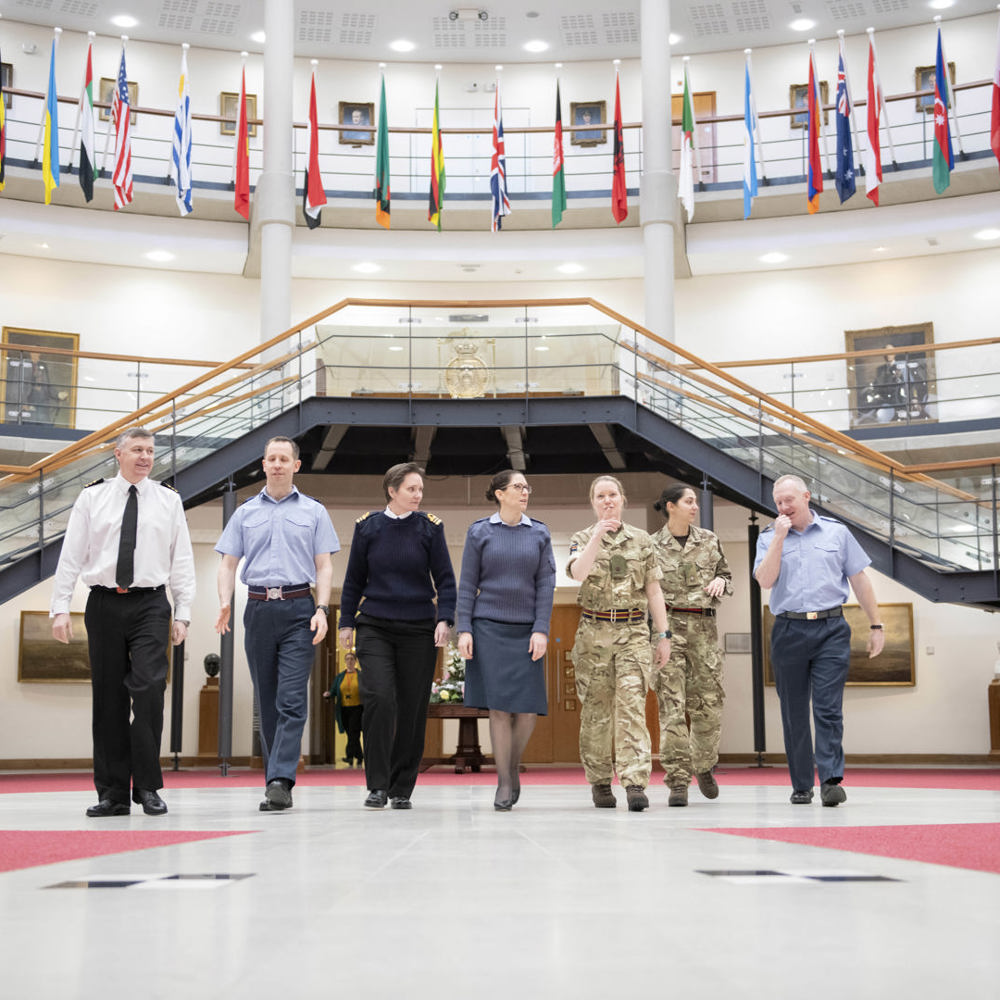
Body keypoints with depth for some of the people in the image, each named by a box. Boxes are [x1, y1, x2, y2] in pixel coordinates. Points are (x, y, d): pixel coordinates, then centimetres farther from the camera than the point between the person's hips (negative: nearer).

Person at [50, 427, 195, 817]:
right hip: (104, 604, 1)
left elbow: (182, 560, 7)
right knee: (108, 697, 3)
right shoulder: (91, 497, 8)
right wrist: (60, 607, -1)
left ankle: (147, 786, -4)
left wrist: (182, 613, 1)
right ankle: (113, 792, 10)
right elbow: (71, 555, 6)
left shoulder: (168, 500, 8)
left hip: (150, 604, -1)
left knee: (148, 689, -14)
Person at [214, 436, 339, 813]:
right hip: (258, 609, 3)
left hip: (299, 610, -3)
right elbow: (228, 563, 11)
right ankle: (274, 781, 12)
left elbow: (324, 565, 6)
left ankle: (281, 780, -18)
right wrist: (225, 602, -7)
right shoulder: (245, 513, 14)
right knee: (266, 701, 6)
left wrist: (322, 609, -8)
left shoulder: (313, 512, 9)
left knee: (292, 700, -12)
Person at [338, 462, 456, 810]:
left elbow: (445, 579, 3)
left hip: (418, 630, 1)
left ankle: (402, 788, 14)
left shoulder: (430, 528, 3)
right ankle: (377, 785, -6)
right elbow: (354, 579, 11)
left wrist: (445, 619, -9)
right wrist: (346, 622, 7)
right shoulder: (367, 526, 4)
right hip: (375, 627, 0)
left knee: (412, 709, 2)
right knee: (379, 699, -15)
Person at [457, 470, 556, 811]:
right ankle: (504, 782, 4)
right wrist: (463, 629, -5)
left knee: (529, 710, -4)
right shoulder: (479, 532, 4)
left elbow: (546, 584, 4)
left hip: (526, 630, 2)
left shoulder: (539, 534, 8)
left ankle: (514, 764, 23)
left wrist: (541, 630, -5)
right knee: (499, 707, -6)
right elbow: (467, 584, 3)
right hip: (488, 628, -2)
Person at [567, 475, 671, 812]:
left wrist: (663, 635, 6)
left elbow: (653, 590, 11)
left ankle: (636, 783, -19)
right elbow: (578, 572, -13)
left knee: (632, 705, -12)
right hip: (594, 631, 0)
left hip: (633, 632, 0)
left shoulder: (642, 540, 11)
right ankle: (600, 782, 14)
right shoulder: (582, 538, 8)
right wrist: (598, 536, -21)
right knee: (596, 709, 3)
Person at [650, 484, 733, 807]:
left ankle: (704, 766, 29)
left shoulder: (709, 541, 11)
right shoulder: (652, 545, 2)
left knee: (708, 703, 5)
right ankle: (677, 780, -4)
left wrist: (721, 581, 0)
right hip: (667, 626, -3)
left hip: (703, 626, 3)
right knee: (671, 705, -7)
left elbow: (726, 573, 23)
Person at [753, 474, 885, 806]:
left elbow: (859, 580, 12)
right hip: (789, 631, 1)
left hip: (831, 630, -1)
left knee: (828, 707, -10)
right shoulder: (769, 538, 10)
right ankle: (801, 785, 13)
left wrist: (876, 626, 9)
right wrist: (779, 537, -9)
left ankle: (831, 780, -13)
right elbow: (765, 580, -6)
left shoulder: (836, 532, 10)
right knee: (794, 712, 5)